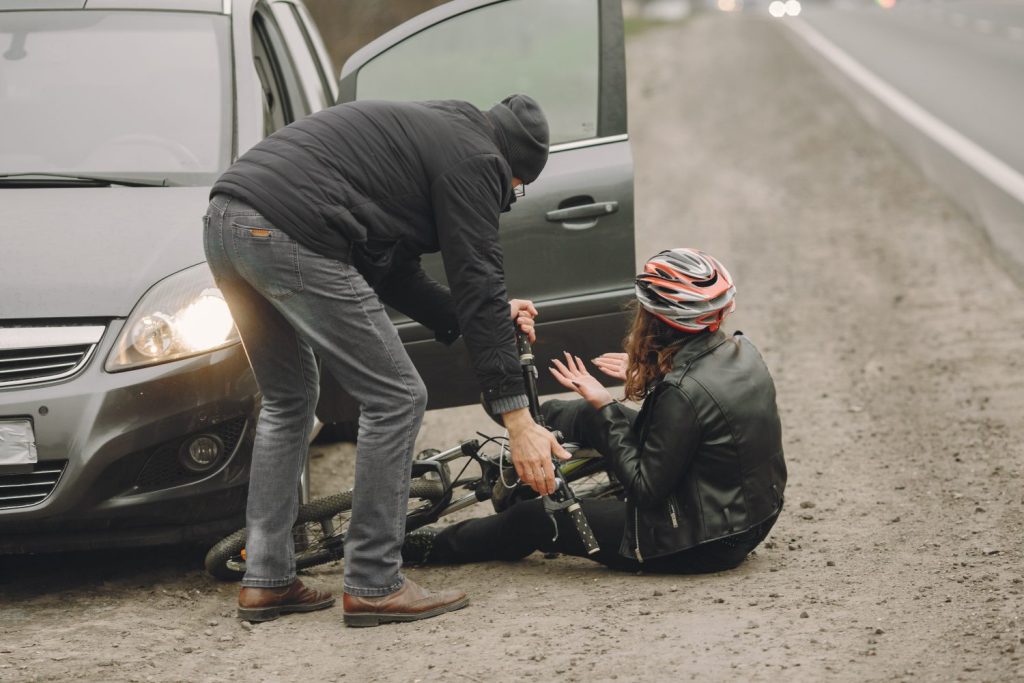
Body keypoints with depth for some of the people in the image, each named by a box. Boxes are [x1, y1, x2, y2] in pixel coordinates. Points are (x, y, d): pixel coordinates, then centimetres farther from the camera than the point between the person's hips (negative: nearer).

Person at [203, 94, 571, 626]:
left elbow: (392, 273, 31)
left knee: (289, 400, 24)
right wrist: (518, 419, -3)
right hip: (288, 233, -10)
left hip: (223, 222, 10)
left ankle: (265, 582, 23)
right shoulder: (473, 158, 3)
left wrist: (491, 315, 28)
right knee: (395, 398, 0)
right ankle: (374, 586, 3)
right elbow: (479, 287, -4)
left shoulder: (425, 132, 31)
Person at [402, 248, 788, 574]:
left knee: (534, 519, 9)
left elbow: (645, 489, -22)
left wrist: (604, 408, -16)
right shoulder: (740, 351, -5)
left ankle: (441, 546, 33)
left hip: (698, 544, -8)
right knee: (589, 416, 20)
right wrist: (648, 377, 11)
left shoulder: (683, 393, -30)